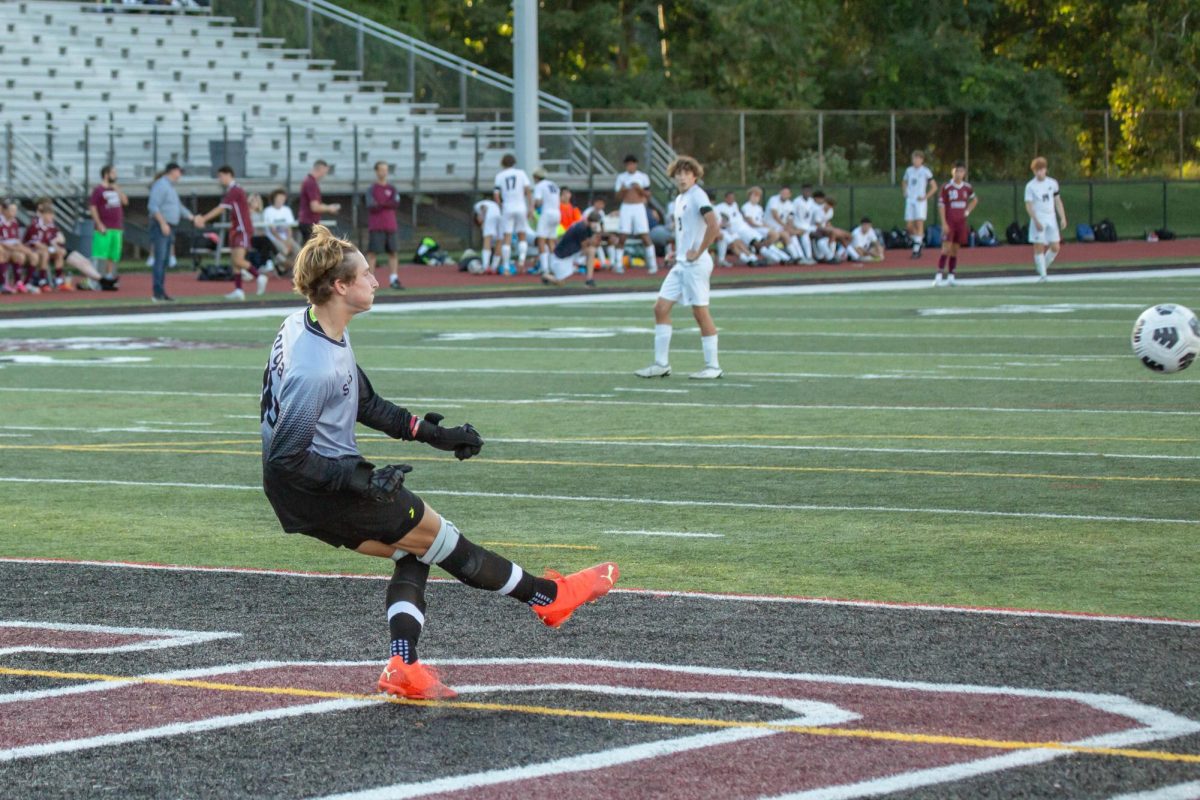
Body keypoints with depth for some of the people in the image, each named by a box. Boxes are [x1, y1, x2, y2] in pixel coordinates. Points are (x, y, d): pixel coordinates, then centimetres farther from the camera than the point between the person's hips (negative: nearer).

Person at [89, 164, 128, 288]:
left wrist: (117, 189, 1)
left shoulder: (115, 189, 17)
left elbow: (125, 202, 10)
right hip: (104, 229, -7)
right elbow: (92, 207, -11)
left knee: (113, 256, 8)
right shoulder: (99, 189, -5)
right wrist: (99, 224, -17)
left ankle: (109, 278, 14)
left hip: (117, 228, 7)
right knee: (100, 256, -9)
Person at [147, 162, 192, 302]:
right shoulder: (161, 185, -10)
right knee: (159, 259, -14)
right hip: (160, 227, -10)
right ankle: (157, 293, -18)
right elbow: (153, 207, -20)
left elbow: (179, 207, 31)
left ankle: (161, 292, 9)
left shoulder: (170, 187, 21)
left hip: (168, 228, 10)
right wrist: (163, 223, -23)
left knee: (165, 261, 8)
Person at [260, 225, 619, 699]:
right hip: (314, 488, -10)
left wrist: (432, 433, 12)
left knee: (413, 552, 15)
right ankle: (548, 597, 21)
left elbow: (365, 404, 14)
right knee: (437, 536, 6)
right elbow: (284, 459, -28)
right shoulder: (315, 368, -30)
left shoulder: (304, 324, 2)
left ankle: (403, 664, 3)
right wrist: (361, 479, -29)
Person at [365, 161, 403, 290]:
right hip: (376, 228, -4)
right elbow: (371, 207, -12)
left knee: (393, 253, 2)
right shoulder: (371, 190, 0)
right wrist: (388, 205, -10)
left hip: (390, 227, 4)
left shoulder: (392, 189, 11)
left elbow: (396, 204, -4)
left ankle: (394, 280, 5)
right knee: (372, 253, -6)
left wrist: (381, 204, -14)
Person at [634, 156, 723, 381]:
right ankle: (661, 363, 9)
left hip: (695, 264, -9)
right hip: (680, 264, 9)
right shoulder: (679, 199, 14)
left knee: (700, 312, -4)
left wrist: (698, 252, -18)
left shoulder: (697, 196, -13)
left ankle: (713, 366, 4)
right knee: (661, 308, 5)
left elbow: (714, 227, -25)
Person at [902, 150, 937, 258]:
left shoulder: (925, 171, -3)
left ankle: (916, 250, -8)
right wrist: (904, 193, 10)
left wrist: (925, 197, -8)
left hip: (920, 201, -5)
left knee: (919, 224, -10)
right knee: (909, 225, 1)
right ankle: (919, 242, 23)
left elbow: (934, 187, 0)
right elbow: (904, 183, 28)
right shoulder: (909, 170, 11)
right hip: (910, 201, 5)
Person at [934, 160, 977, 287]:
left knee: (955, 250, 7)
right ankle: (938, 276, -15)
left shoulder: (967, 188, 7)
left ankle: (951, 277, 11)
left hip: (961, 223, 4)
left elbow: (975, 200, 25)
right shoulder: (947, 188, -6)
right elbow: (941, 206, -7)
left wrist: (968, 211, 9)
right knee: (946, 249, -13)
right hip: (949, 223, -4)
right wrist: (944, 223, -13)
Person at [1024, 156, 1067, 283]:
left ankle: (1043, 266, 22)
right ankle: (1042, 274, -2)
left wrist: (1063, 218, 6)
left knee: (1055, 247, -1)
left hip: (1051, 219, 4)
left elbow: (1058, 201, 13)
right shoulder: (1030, 186, -5)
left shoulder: (1052, 183, 7)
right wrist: (1036, 221, -20)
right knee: (1039, 247, -6)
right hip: (1038, 220, -4)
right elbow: (1028, 205, -9)